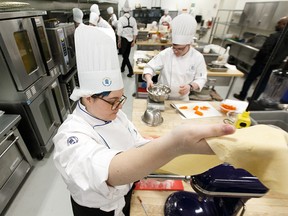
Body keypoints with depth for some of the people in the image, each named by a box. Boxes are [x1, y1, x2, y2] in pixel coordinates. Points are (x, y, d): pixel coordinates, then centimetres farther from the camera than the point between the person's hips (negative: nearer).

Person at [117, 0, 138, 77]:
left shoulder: (121, 19, -7)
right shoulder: (133, 19, 4)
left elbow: (119, 31, -11)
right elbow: (135, 31, 2)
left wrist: (119, 41, -4)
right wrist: (134, 41, 5)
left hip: (124, 39, -5)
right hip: (130, 39, 5)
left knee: (125, 55, 3)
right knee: (126, 55, 16)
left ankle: (131, 71, -8)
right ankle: (122, 68, 33)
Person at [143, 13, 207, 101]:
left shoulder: (198, 57, -11)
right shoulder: (165, 53, -13)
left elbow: (201, 78, -6)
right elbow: (150, 67, -11)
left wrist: (190, 86, -25)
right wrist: (149, 79, -31)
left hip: (182, 99, 1)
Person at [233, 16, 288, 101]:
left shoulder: (275, 36, -17)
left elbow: (264, 50, -22)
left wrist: (257, 58, -7)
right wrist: (276, 63, 15)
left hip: (263, 63, -7)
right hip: (273, 65, 7)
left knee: (249, 79, 6)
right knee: (263, 83, 13)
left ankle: (242, 96, 13)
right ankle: (254, 99, 21)